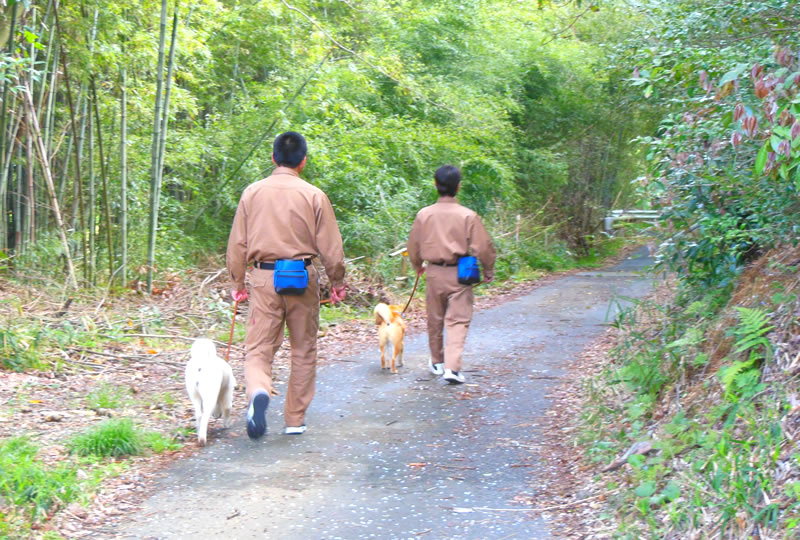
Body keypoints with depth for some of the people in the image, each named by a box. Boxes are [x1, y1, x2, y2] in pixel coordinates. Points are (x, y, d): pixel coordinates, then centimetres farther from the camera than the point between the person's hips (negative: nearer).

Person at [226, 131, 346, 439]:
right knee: (303, 350, 13)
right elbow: (330, 246, -2)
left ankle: (258, 392, -29)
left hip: (263, 278, 1)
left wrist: (237, 283, 15)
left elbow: (237, 244, 6)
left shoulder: (252, 193, 3)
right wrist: (337, 282, 10)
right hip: (302, 279, -1)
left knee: (258, 348, 3)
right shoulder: (313, 196, -3)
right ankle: (295, 420, 19)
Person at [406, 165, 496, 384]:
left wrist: (417, 266, 27)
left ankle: (437, 362, 32)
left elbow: (414, 246, 8)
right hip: (459, 274, -2)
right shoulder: (468, 216, -10)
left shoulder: (424, 214, -2)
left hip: (434, 273, 3)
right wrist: (489, 270, 10)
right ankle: (452, 367, -13)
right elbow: (483, 246, -7)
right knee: (458, 321, 0)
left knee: (435, 319, 17)